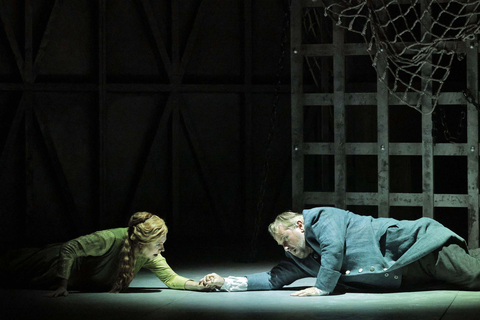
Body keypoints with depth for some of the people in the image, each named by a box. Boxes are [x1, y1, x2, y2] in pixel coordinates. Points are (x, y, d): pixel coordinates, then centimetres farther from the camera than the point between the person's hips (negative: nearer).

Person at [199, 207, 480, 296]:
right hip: (408, 278, 7)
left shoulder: (322, 218, -7)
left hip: (413, 243, -7)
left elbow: (333, 248, -24)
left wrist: (322, 287, -16)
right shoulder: (302, 259, 19)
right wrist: (225, 283, 11)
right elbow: (274, 279, 19)